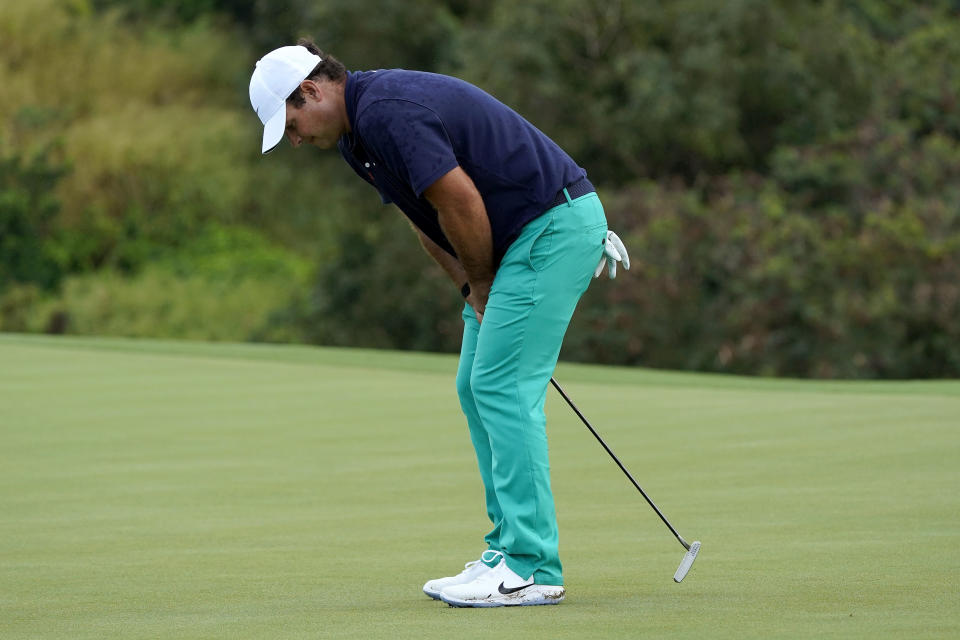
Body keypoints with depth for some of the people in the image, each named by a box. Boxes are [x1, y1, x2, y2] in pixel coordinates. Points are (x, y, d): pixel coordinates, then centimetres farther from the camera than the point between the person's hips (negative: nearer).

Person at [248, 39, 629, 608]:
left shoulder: (388, 111, -21)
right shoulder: (358, 134, 12)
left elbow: (461, 206, -21)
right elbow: (428, 218, 19)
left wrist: (482, 287, -5)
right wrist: (474, 293, 7)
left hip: (556, 221, -10)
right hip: (521, 237, 10)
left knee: (503, 388, -12)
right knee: (477, 389, 11)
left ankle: (531, 570, -11)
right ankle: (511, 551, 15)